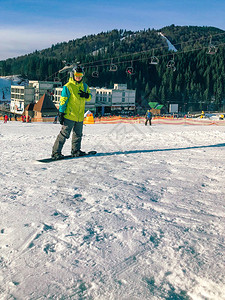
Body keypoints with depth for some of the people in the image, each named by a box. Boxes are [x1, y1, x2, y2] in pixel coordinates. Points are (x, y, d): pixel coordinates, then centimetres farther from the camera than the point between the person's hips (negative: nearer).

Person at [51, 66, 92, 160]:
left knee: (78, 134, 16)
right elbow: (63, 100, -8)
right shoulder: (68, 86, -7)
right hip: (69, 115, -6)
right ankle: (56, 152, -7)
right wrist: (61, 113, -12)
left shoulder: (84, 86, 12)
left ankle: (75, 150, 31)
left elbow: (89, 97, 17)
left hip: (80, 116, 7)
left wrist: (86, 95, -8)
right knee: (64, 134, -10)